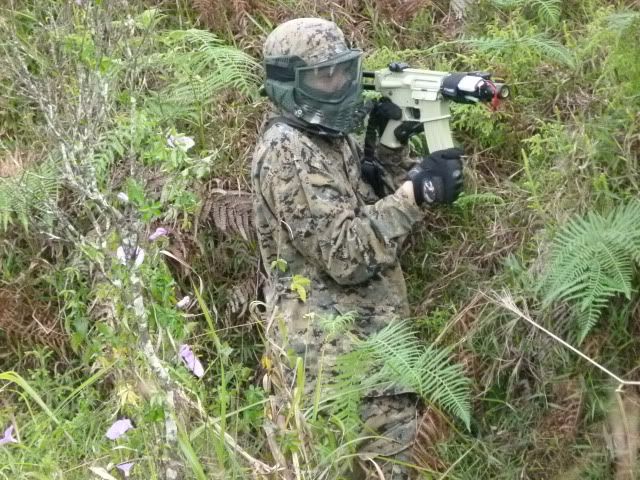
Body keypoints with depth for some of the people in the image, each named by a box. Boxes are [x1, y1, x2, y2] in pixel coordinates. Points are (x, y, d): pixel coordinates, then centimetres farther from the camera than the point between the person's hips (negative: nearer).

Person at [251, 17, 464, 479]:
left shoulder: (332, 137, 13)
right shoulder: (287, 154, -17)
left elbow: (377, 207, 15)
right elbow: (348, 254, -23)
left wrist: (392, 145, 1)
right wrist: (417, 193, -24)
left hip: (372, 339, 9)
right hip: (333, 351, -9)